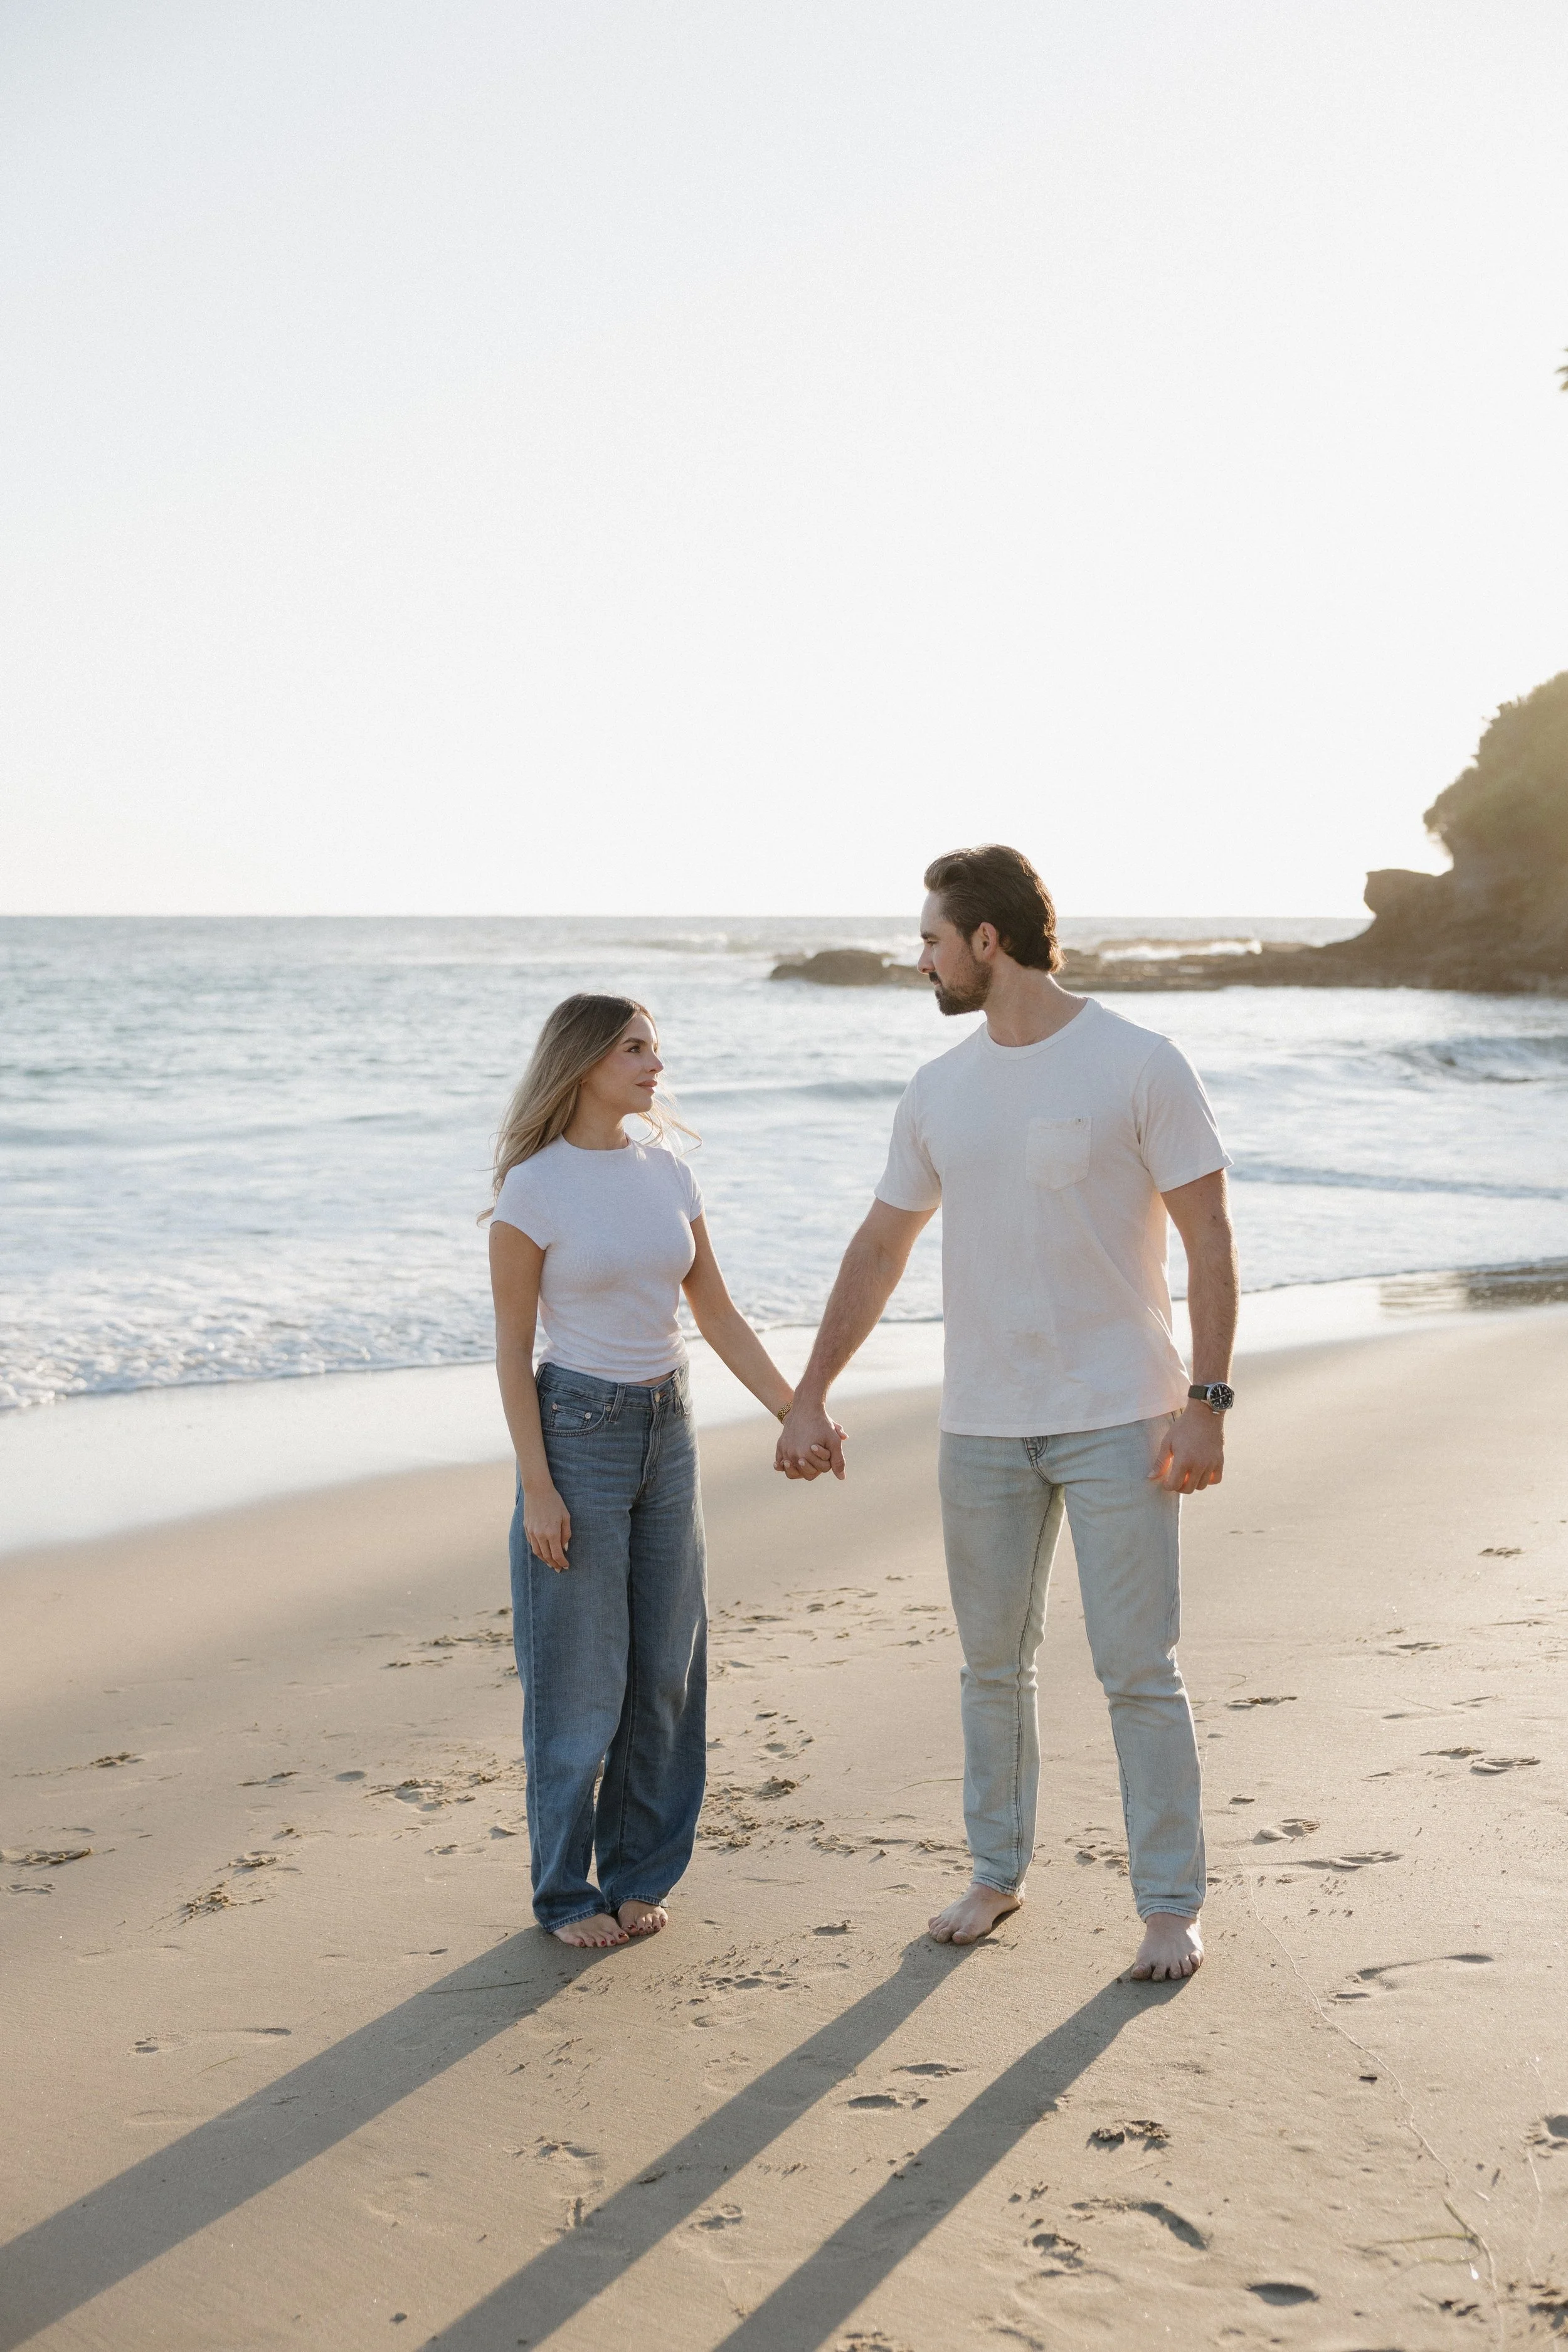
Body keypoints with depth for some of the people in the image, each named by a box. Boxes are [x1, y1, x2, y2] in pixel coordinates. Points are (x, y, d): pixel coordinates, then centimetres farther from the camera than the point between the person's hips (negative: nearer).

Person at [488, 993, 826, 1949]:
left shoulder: (669, 1171, 4)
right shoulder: (534, 1188, -11)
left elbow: (719, 1315, 10)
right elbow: (514, 1349, -9)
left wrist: (797, 1414, 3)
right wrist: (537, 1487, -13)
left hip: (669, 1429, 6)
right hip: (577, 1428, -5)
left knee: (667, 1667, 10)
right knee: (579, 1677, 2)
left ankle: (639, 1875, 24)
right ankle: (567, 1892, 18)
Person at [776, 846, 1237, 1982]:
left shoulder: (1142, 1066, -9)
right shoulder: (939, 1091, 6)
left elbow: (1210, 1237, -8)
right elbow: (880, 1250, 13)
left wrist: (1207, 1401, -15)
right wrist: (809, 1397, 12)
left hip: (1119, 1420, -5)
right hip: (983, 1424, 5)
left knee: (1140, 1670, -1)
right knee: (992, 1663, 13)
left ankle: (1171, 1906, 10)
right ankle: (998, 1873, 28)